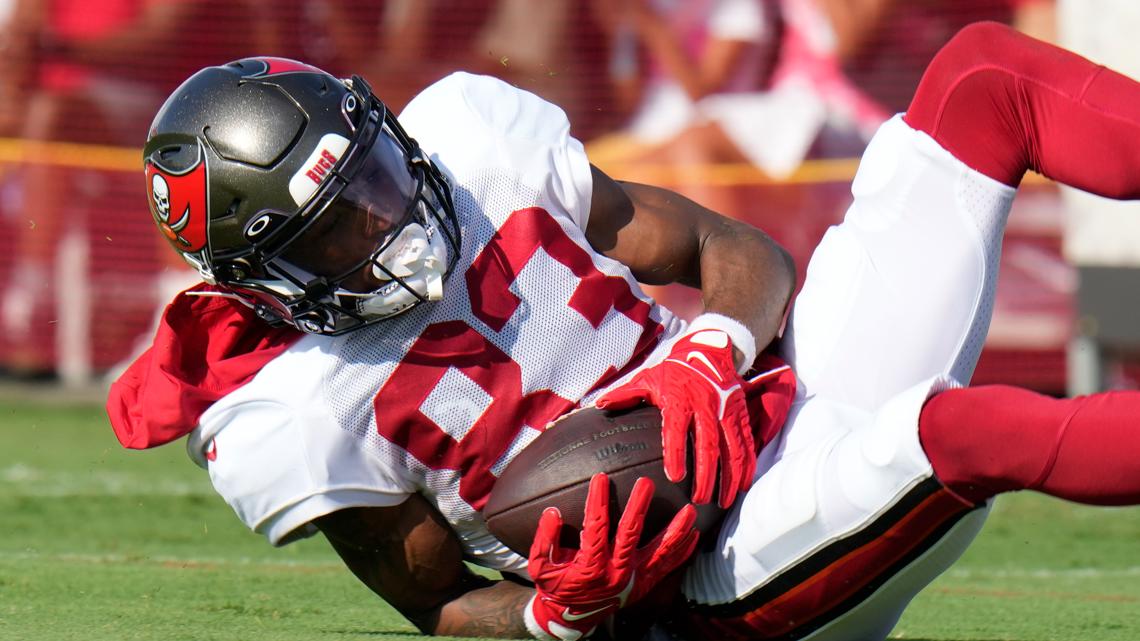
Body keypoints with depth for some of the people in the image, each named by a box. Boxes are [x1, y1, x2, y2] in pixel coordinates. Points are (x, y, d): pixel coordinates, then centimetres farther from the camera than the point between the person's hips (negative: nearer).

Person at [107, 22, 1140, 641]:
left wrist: (711, 354, -18)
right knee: (955, 431, -40)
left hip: (794, 389, 6)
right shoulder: (286, 427, -13)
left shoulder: (466, 134, -1)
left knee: (980, 79, -3)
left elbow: (740, 254, 6)